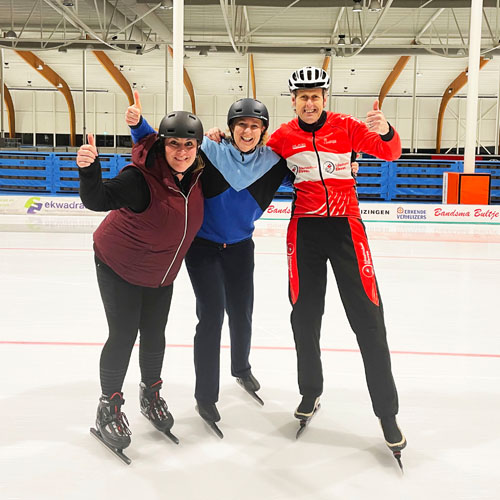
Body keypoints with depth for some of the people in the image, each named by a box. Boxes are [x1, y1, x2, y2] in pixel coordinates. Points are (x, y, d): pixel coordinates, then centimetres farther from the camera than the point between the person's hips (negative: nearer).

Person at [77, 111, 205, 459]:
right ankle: (109, 408, 20)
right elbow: (99, 199, -44)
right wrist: (89, 169, -61)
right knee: (123, 336, -2)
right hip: (120, 267, -6)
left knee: (155, 335, 15)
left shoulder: (197, 173, -9)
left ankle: (151, 395, 39)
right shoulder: (142, 176, -29)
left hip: (161, 273, 6)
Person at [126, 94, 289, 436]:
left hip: (239, 247, 3)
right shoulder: (209, 151, -15)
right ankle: (206, 395, 8)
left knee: (241, 312, 13)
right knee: (212, 315, -9)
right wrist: (138, 124, -29)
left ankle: (241, 368, 45)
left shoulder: (272, 161, -8)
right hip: (202, 246, -3)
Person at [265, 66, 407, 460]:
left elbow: (389, 152, -9)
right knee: (305, 316, 8)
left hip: (346, 227, -1)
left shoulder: (346, 127, -1)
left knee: (368, 318, -3)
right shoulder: (283, 136, 4)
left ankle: (387, 411, 8)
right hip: (305, 229, 2)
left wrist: (385, 131, -30)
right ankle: (311, 393, 30)